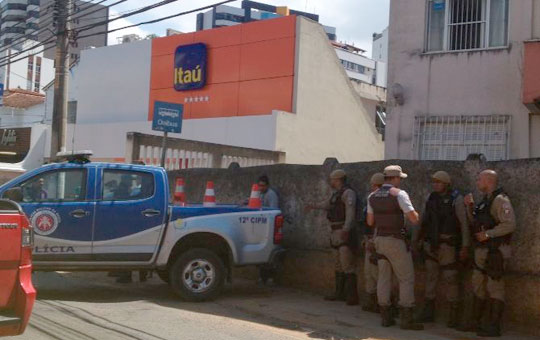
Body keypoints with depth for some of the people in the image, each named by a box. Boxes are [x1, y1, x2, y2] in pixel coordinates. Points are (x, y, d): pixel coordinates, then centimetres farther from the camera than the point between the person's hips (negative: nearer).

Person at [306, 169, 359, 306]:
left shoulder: (348, 193, -11)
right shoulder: (337, 194, 19)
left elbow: (350, 212, -24)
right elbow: (328, 205, 38)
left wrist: (346, 229, -35)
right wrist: (313, 206, 48)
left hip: (344, 233, -10)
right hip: (336, 233, 10)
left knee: (347, 264, -14)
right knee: (338, 264, 15)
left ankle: (352, 296, -15)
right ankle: (340, 293, 24)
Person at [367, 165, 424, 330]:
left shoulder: (372, 196, 6)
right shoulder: (399, 194, -12)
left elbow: (370, 222, 11)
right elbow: (414, 219, -15)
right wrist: (415, 213, 6)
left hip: (380, 239, 6)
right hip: (396, 241, -6)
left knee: (384, 277, 11)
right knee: (406, 279, 1)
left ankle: (386, 316, 15)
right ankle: (406, 319, 1)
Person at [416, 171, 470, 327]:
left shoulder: (456, 199, -7)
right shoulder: (431, 198, 10)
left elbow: (464, 223, -9)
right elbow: (424, 221, 18)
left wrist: (465, 246, -13)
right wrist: (420, 239, 14)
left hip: (447, 244, -5)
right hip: (431, 244, 6)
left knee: (450, 278, -2)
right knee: (431, 276, 9)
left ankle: (454, 313, 7)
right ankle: (428, 312, 18)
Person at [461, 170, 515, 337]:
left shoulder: (500, 199, -13)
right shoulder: (485, 200, 16)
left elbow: (510, 224, -23)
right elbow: (475, 223, 22)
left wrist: (488, 234, -22)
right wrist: (470, 207, 9)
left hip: (495, 251, -10)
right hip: (481, 250, 10)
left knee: (495, 288, -5)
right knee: (478, 286, 14)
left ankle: (494, 327, 0)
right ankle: (476, 322, 23)